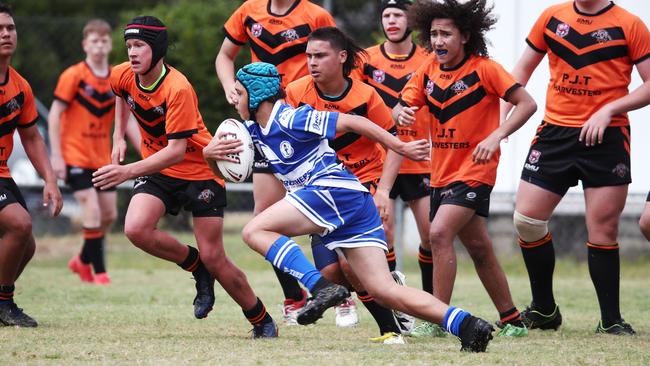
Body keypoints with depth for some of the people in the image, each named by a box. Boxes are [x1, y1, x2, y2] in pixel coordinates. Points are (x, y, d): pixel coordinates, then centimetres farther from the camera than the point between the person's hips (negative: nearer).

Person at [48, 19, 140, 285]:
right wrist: (56, 156, -15)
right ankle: (99, 272, -8)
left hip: (103, 158, 6)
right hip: (75, 157, -6)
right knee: (93, 211, -15)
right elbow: (54, 115, -9)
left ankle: (83, 261, 27)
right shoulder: (73, 76, -10)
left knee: (109, 215, 6)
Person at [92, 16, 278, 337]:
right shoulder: (123, 76, -7)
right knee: (135, 229, -23)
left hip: (200, 170, -6)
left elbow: (177, 151, -31)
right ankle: (196, 267, 2)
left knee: (214, 259, -8)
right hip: (157, 169, 6)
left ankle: (262, 321, 12)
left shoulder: (178, 89, -27)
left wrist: (128, 172, -39)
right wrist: (119, 135, 16)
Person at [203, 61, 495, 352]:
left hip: (336, 190, -9)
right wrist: (212, 151, -2)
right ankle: (466, 324, -12)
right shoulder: (252, 127, 17)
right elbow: (212, 148, 23)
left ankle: (320, 287, -26)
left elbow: (351, 122, -9)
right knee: (384, 290, -2)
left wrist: (401, 147, -9)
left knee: (255, 231, -14)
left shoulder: (290, 119, -9)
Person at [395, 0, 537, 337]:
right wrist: (401, 113, -21)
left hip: (474, 169, -7)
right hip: (442, 172, 7)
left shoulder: (484, 69, -13)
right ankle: (511, 319, 25)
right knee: (479, 248, 14)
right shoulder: (429, 71, 4)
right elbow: (401, 108, 4)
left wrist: (495, 136, -28)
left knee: (439, 233, -22)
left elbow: (526, 104, -16)